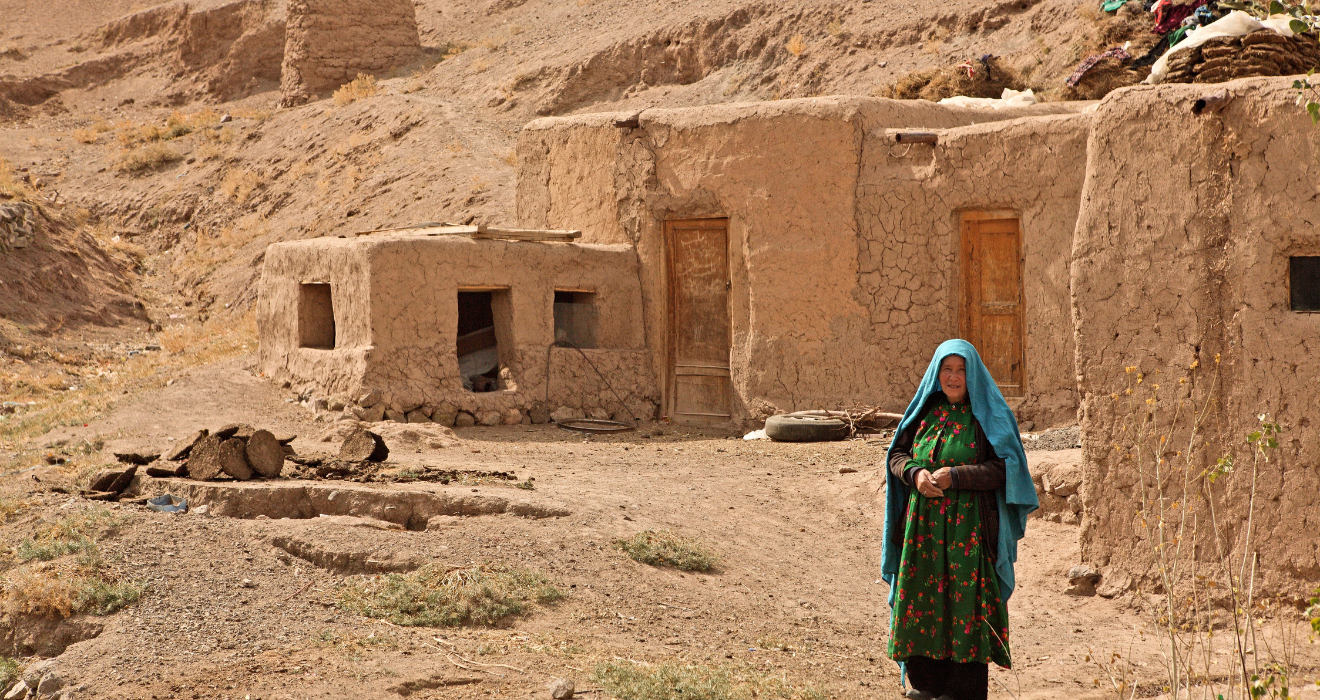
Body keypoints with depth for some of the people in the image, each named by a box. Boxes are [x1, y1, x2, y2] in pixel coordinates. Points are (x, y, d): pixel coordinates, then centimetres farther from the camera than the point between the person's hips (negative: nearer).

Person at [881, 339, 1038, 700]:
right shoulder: (925, 411, 12)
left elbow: (1002, 468, -9)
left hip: (969, 526, -5)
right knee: (923, 597, 6)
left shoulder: (989, 415, -2)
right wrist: (914, 472, -9)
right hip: (923, 525, 5)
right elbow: (896, 454, 13)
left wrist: (955, 476, -19)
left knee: (965, 599, -5)